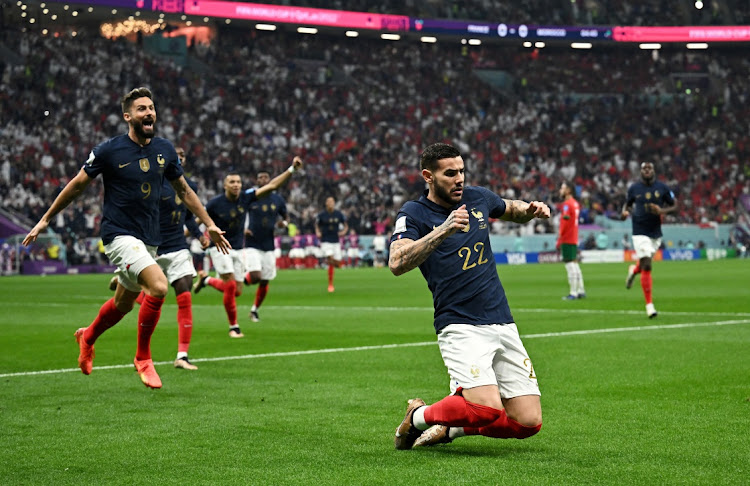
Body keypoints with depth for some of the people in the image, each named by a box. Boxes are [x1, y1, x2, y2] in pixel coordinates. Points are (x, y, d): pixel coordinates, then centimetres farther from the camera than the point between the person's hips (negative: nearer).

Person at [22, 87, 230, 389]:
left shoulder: (165, 149, 3)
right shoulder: (109, 150, -10)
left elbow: (183, 190, 17)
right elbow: (77, 185, 0)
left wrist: (209, 225, 16)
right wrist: (45, 220, 5)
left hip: (149, 239, 6)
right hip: (119, 235, -6)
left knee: (124, 303, 18)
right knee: (159, 287, -25)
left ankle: (87, 337, 49)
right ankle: (143, 357, -7)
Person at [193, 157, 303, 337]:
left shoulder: (246, 197, -7)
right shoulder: (215, 203, -16)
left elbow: (272, 185, -10)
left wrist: (292, 169, -17)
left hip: (238, 249, 5)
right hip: (220, 248, -5)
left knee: (237, 292, 6)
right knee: (231, 285, -17)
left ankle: (206, 279, 33)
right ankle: (233, 326, -1)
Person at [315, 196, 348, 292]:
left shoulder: (339, 214, 2)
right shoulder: (322, 215, -2)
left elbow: (346, 226, 13)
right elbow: (317, 226, 12)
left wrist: (343, 231, -7)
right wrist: (318, 233, -7)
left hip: (336, 242, 3)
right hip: (325, 242, -3)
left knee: (337, 263, 0)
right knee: (331, 262, -16)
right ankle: (330, 284, -7)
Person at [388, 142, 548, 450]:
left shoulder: (478, 198, 12)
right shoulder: (414, 214, -5)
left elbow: (511, 210, 35)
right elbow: (397, 264, -23)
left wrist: (531, 210, 11)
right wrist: (443, 230, -31)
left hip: (503, 325, 6)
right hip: (461, 328, -6)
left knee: (528, 422, -3)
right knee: (489, 409, -25)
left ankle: (448, 428, 19)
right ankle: (419, 416, 3)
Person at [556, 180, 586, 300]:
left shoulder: (567, 204, -13)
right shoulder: (576, 203, 14)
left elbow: (564, 223, -17)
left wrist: (559, 241, -13)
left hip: (567, 240, -9)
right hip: (574, 239, 9)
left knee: (570, 265, -9)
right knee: (575, 264, 14)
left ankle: (573, 293, -10)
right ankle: (580, 291, 17)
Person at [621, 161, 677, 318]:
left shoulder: (662, 188, 0)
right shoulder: (634, 188, -1)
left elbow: (674, 206, 5)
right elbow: (628, 204, 15)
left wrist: (662, 211, -15)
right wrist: (625, 212, -8)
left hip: (656, 233, 3)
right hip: (640, 233, -3)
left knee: (645, 265, 14)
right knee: (646, 267, -11)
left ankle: (633, 270, 53)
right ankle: (649, 305, -6)